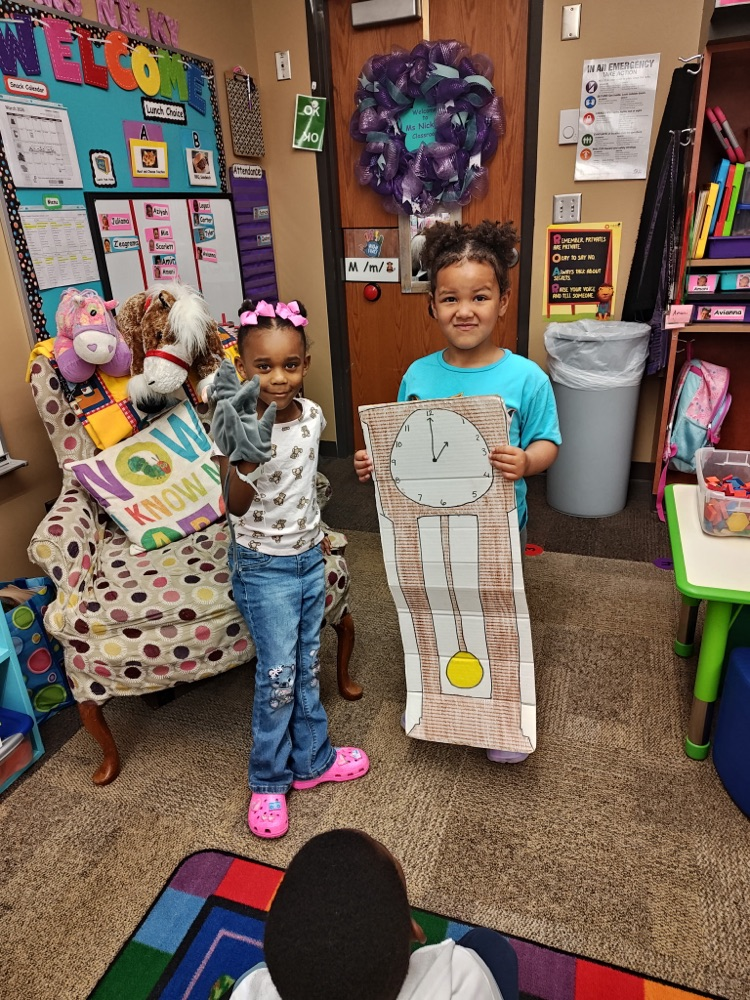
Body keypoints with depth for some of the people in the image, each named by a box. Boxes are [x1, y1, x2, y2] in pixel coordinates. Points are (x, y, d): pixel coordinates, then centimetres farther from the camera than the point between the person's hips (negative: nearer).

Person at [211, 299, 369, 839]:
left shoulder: (311, 414, -3)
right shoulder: (239, 427, -19)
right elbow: (235, 506, -25)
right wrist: (248, 456, -42)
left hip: (309, 556, 5)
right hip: (263, 566, -5)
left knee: (308, 665, 17)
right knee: (278, 674, 1)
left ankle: (312, 759, 36)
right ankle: (268, 781, 24)